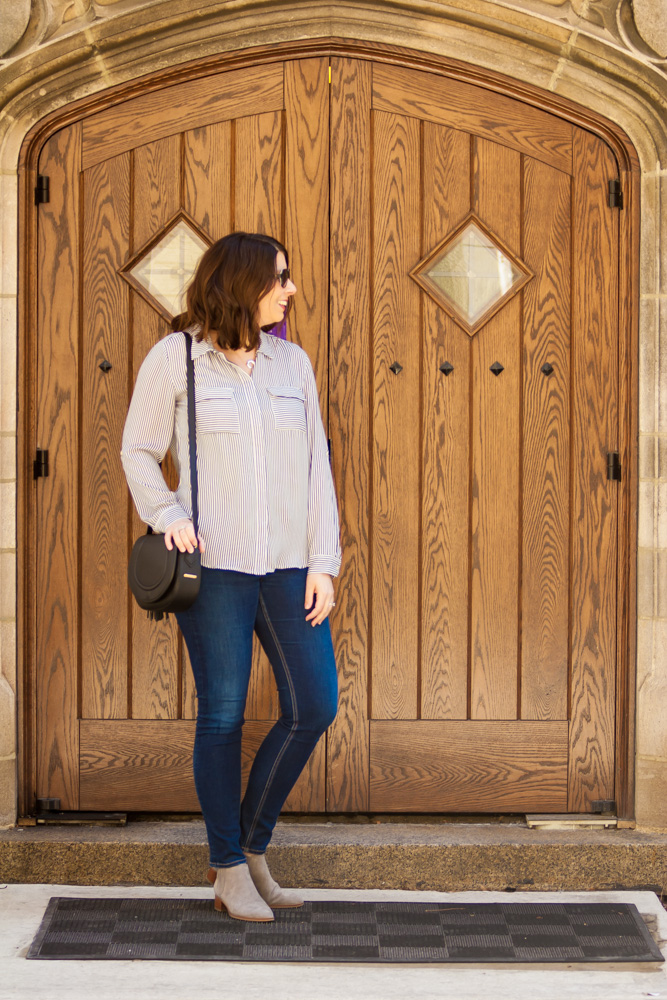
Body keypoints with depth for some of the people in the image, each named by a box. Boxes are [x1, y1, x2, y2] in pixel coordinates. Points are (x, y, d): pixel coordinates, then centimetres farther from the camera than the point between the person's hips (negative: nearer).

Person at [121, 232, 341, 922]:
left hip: (287, 564, 5)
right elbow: (138, 452, 5)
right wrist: (167, 514, -13)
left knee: (315, 706, 1)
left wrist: (323, 562, 2)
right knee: (222, 716, 1)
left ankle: (250, 845, 20)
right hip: (214, 562, -4)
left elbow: (316, 467, 8)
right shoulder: (174, 359, -2)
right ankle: (230, 873, 15)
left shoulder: (291, 364, 9)